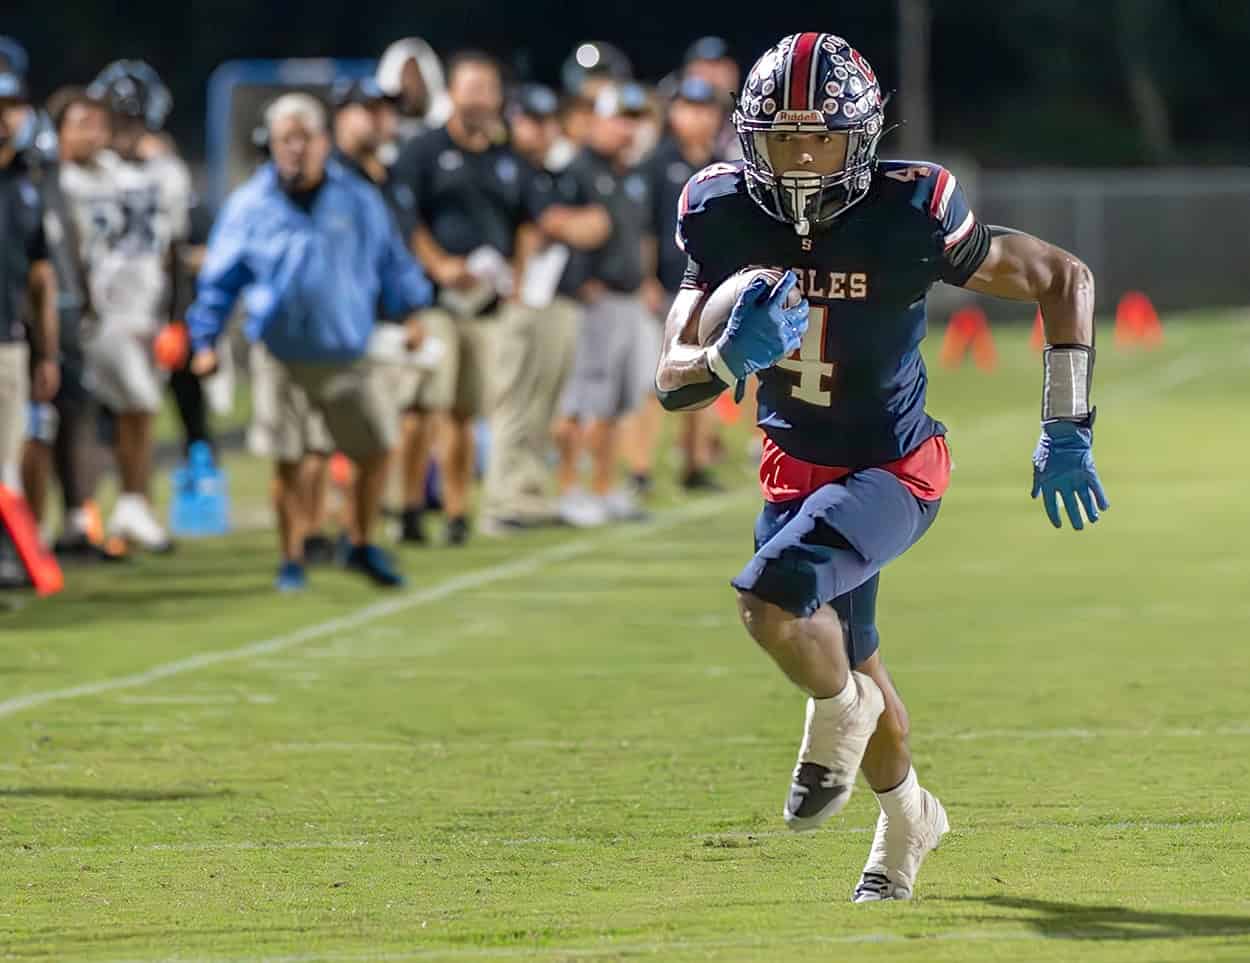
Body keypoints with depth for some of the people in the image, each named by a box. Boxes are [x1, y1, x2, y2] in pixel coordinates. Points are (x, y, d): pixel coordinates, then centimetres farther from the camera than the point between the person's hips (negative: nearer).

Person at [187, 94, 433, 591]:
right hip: (282, 358, -2)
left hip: (348, 357, 2)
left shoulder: (360, 201, 4)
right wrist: (205, 340, -1)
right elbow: (218, 280, 5)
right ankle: (292, 560, 13)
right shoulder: (250, 206, 0)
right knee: (288, 460, -1)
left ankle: (362, 545, 24)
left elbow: (393, 265, 15)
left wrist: (414, 309, 7)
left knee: (376, 449, 3)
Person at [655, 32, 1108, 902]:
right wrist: (731, 358, -35)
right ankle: (908, 819, 48)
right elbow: (672, 380, -11)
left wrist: (1066, 433, -13)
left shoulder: (906, 218, -24)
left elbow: (1065, 278, -13)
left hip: (889, 470, -5)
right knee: (845, 659, 20)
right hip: (796, 465, 5)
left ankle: (840, 714, 3)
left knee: (774, 597, -30)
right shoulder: (728, 219, -13)